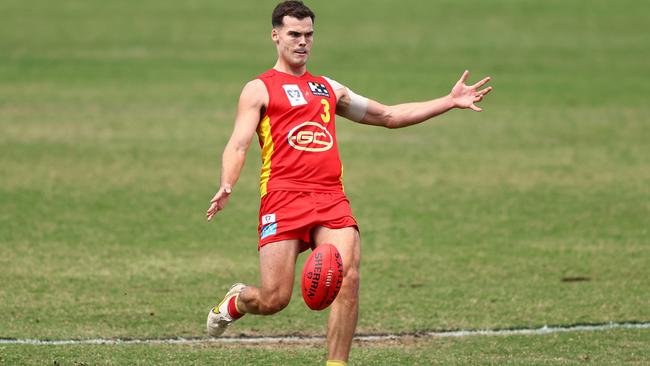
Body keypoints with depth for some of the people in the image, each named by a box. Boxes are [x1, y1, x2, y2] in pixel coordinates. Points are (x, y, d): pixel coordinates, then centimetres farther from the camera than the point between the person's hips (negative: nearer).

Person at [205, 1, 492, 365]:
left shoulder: (329, 89, 24)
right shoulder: (259, 89, 9)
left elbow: (388, 115, 30)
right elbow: (238, 144, -2)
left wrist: (450, 102, 24)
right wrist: (227, 186, -23)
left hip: (332, 198, 4)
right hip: (283, 198, -4)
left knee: (349, 278, -19)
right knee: (274, 299, -9)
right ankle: (235, 302, 27)